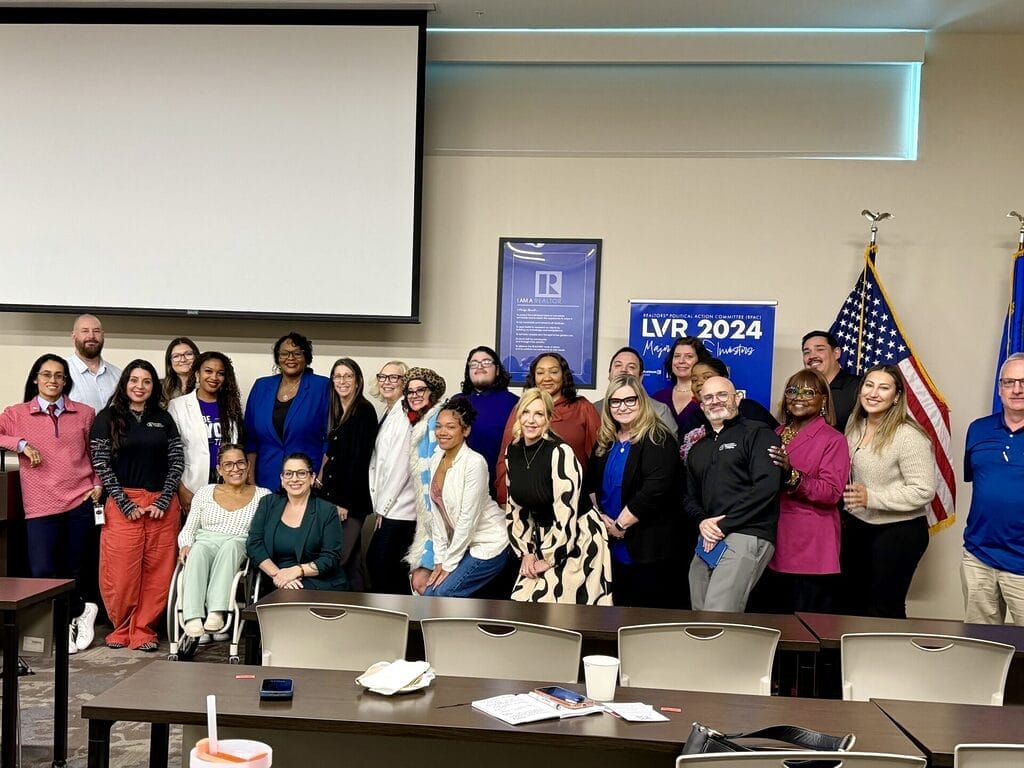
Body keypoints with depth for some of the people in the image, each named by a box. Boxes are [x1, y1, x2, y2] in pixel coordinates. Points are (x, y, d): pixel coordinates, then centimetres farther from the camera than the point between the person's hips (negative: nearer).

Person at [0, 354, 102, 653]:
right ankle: (81, 610, 15)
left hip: (80, 502, 1)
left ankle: (70, 618, 30)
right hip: (40, 506, -1)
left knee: (73, 571, 6)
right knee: (41, 572, -9)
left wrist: (98, 483, 6)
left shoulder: (84, 413, 9)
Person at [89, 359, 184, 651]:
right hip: (123, 504, -2)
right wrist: (127, 505, -9)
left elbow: (177, 461, 6)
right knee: (121, 572, -2)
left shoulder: (163, 419, 11)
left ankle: (144, 630, 12)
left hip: (162, 504, 2)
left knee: (157, 572, 2)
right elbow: (102, 465, -2)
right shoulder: (107, 418, 4)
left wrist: (163, 502, -5)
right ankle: (121, 628, 16)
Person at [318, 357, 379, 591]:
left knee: (340, 561, -10)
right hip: (333, 494, 8)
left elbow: (359, 459, -14)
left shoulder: (364, 411, -10)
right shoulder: (338, 412, 16)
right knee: (351, 561, 10)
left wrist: (345, 501, -16)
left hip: (352, 499, -8)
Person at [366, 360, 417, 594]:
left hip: (398, 509, -9)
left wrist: (383, 506, -11)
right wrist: (379, 504, 11)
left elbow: (400, 465, -17)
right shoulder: (388, 414, 16)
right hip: (387, 507, 9)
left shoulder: (405, 416, -13)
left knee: (379, 563, -7)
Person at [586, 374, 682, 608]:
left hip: (648, 547, -6)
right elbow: (591, 484, 15)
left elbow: (653, 491, -20)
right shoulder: (605, 440, 11)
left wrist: (620, 525, -14)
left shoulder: (659, 440, -11)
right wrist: (600, 517, -2)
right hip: (612, 546, 6)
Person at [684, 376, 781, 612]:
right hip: (708, 541, 7)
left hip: (747, 536, -7)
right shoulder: (698, 450, 24)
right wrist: (702, 521, 0)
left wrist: (723, 525, -12)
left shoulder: (758, 433, 1)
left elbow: (766, 486, -11)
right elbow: (689, 497, 24)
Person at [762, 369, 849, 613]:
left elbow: (832, 493, -17)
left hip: (812, 549, -6)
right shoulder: (777, 435, 12)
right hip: (777, 545, 6)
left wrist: (791, 475, -27)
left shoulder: (833, 439, -7)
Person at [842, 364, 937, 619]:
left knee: (884, 611, 7)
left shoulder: (908, 436, -20)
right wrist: (849, 499, 8)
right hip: (857, 527, 8)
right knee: (852, 603, 20)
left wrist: (871, 497, -25)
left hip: (899, 532, -7)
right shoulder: (855, 426, 4)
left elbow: (923, 491, -23)